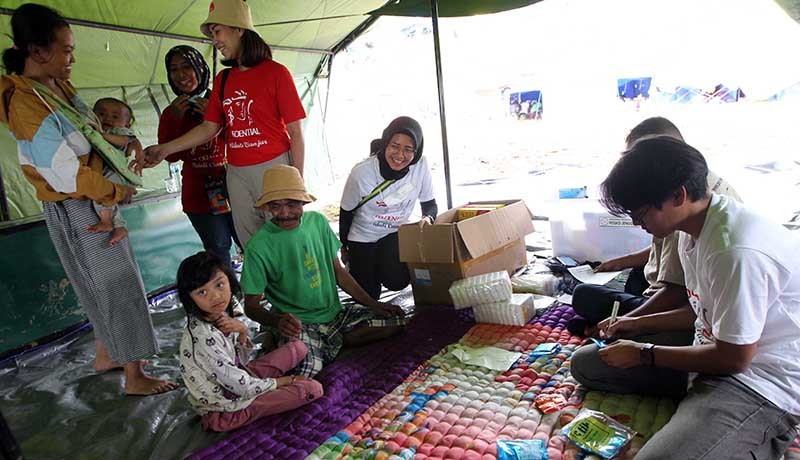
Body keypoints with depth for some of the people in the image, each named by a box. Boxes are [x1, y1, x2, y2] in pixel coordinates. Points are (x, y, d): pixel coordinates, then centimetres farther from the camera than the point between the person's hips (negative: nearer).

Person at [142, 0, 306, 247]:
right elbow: (209, 127, 12)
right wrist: (165, 149, 2)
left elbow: (295, 132, -7)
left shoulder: (275, 72, -5)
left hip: (274, 167, -5)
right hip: (236, 172, 6)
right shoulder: (223, 79, 13)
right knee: (250, 247, 10)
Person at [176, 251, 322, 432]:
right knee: (314, 389, -14)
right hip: (228, 407, -8)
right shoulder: (204, 337, -31)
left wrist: (242, 331, -16)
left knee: (299, 347, 9)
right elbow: (241, 387, -24)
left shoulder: (219, 316, -6)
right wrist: (285, 380, -10)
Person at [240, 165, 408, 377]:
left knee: (396, 318, -8)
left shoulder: (317, 221, 1)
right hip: (298, 324, -5)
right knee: (305, 373, -33)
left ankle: (326, 345, -2)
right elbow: (251, 305, -8)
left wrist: (373, 304, 2)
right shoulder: (259, 247, -13)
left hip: (334, 313, 5)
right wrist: (277, 321, -30)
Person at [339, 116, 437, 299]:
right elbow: (346, 212, -10)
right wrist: (344, 247, 3)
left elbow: (430, 204, -6)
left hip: (396, 233, 2)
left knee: (398, 282, -17)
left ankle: (384, 262, 17)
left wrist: (428, 218, -30)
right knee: (369, 295, 5)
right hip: (362, 237, -1)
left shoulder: (421, 166, -22)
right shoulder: (361, 173, -28)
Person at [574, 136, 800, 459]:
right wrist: (639, 324, 10)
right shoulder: (695, 230, 1)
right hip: (719, 351, 9)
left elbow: (733, 359, -20)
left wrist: (643, 355, -10)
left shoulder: (737, 251, -29)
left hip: (762, 384, -9)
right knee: (585, 364, 3)